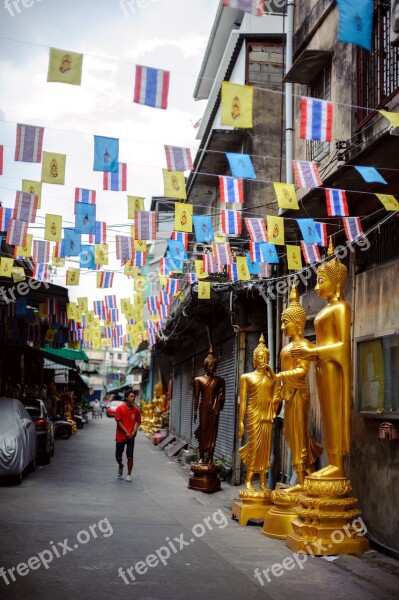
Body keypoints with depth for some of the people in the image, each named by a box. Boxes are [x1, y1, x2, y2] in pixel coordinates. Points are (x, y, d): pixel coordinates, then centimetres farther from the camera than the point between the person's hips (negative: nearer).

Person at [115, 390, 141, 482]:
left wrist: (134, 430, -6)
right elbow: (118, 422, -9)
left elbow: (138, 421, 11)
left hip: (131, 436, 1)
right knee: (118, 456, 9)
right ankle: (120, 466, 41)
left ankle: (129, 475, 7)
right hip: (121, 436, -1)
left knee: (130, 457, -5)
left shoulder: (135, 409, 1)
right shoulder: (120, 408, -7)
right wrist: (126, 432, -16)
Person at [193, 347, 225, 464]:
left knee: (212, 433, 1)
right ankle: (202, 457, 10)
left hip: (214, 410, 0)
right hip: (203, 409, 0)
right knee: (203, 432, 3)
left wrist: (219, 406, -10)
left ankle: (210, 459, 5)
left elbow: (221, 396, 4)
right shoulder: (198, 380, 4)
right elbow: (196, 398, 4)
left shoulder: (220, 380, 5)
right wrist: (195, 411, 0)